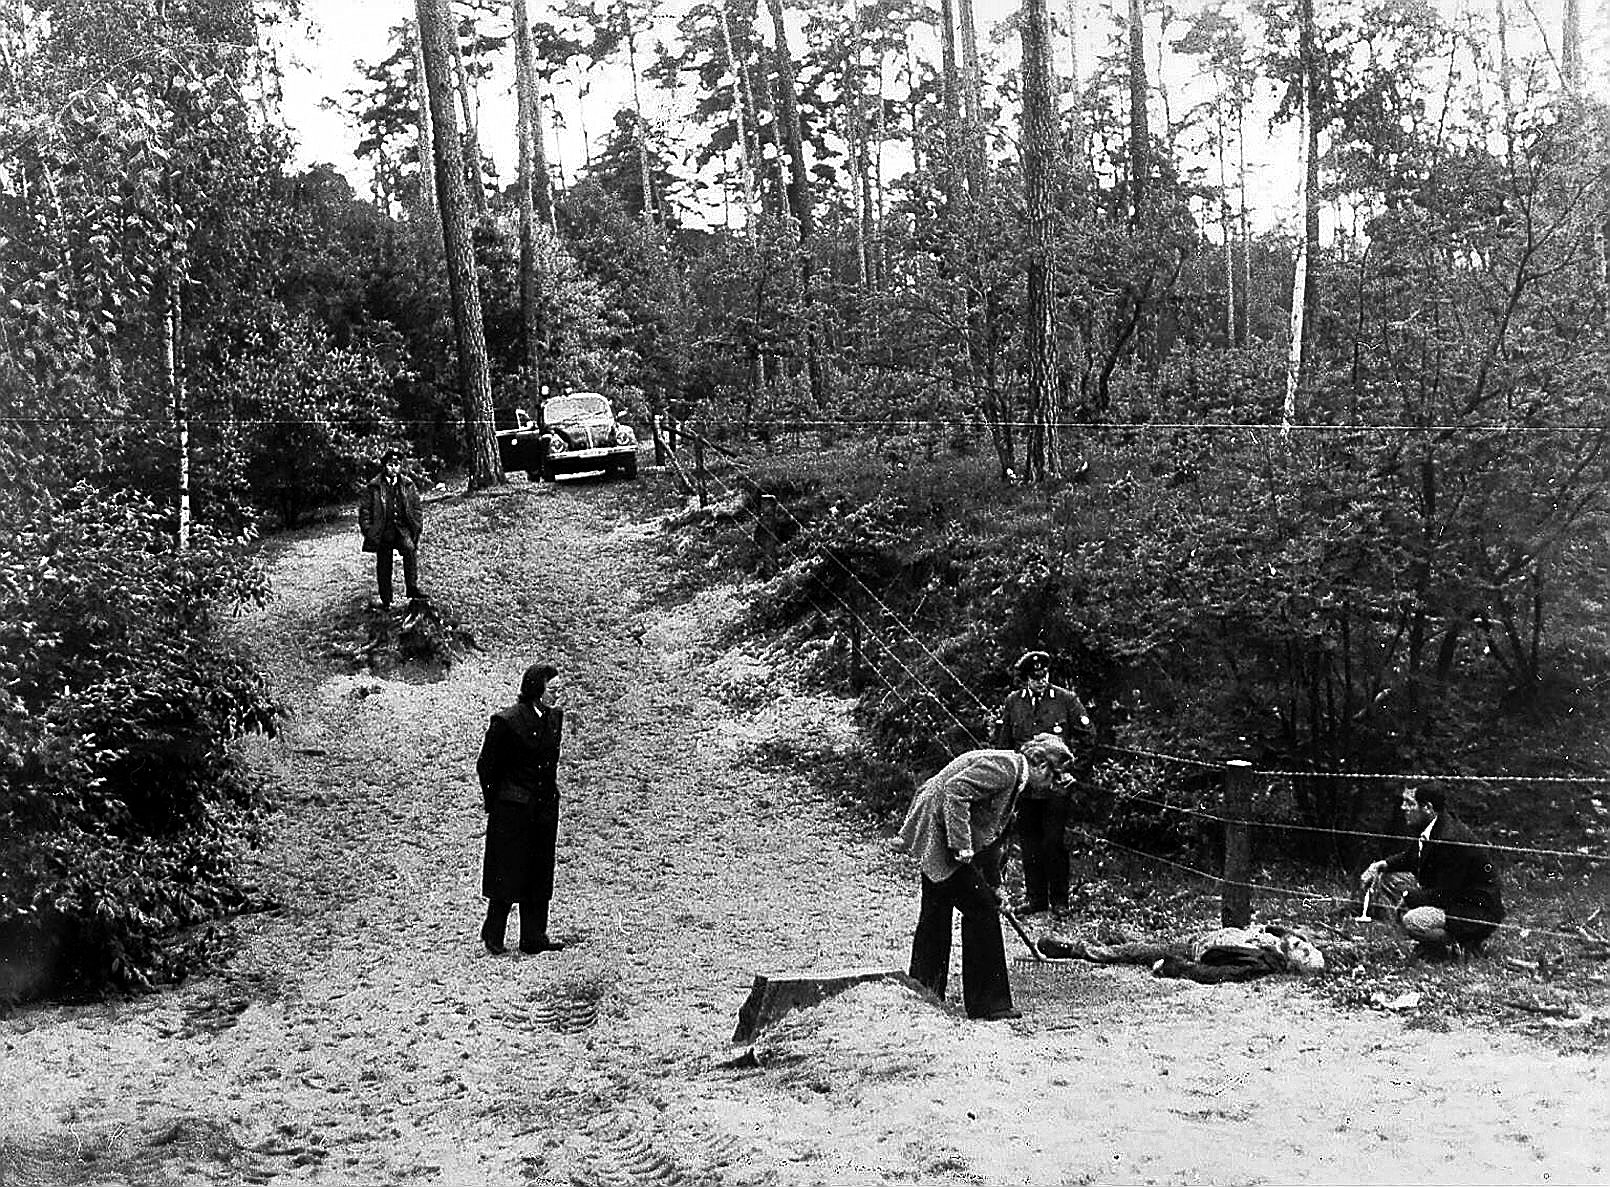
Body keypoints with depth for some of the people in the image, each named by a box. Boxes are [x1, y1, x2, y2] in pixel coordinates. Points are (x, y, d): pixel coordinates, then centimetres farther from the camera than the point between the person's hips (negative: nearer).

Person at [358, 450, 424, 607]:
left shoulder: (408, 485, 5)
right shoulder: (374, 487, -1)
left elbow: (417, 508, 10)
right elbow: (364, 510, 2)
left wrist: (417, 527, -1)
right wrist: (368, 530, -4)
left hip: (403, 529, 0)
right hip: (383, 532, 0)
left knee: (410, 549, -29)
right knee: (383, 567, 5)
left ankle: (412, 589, -27)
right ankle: (385, 601, 17)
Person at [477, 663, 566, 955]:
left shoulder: (555, 716, 4)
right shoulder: (507, 721, -16)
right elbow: (486, 765, -7)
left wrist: (551, 790, 15)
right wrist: (493, 803, -2)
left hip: (546, 807, 6)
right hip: (512, 809, -6)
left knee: (541, 873, 9)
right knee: (507, 872, 1)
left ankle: (534, 936, 17)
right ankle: (493, 934, 17)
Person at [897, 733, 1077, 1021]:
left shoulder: (1013, 775, 17)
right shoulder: (1005, 765, -15)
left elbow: (990, 834, 25)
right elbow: (955, 790, -28)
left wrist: (993, 884, 28)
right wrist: (961, 844, -27)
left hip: (933, 843, 11)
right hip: (940, 836, -11)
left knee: (936, 916, 17)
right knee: (981, 910, -7)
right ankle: (988, 1003, -1)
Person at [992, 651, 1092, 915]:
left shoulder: (1066, 699, 0)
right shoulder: (1013, 703, 7)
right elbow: (1003, 743, 14)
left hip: (1056, 784, -3)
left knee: (1054, 842, -4)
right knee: (1029, 843, 7)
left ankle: (1059, 899, 8)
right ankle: (1035, 897, 18)